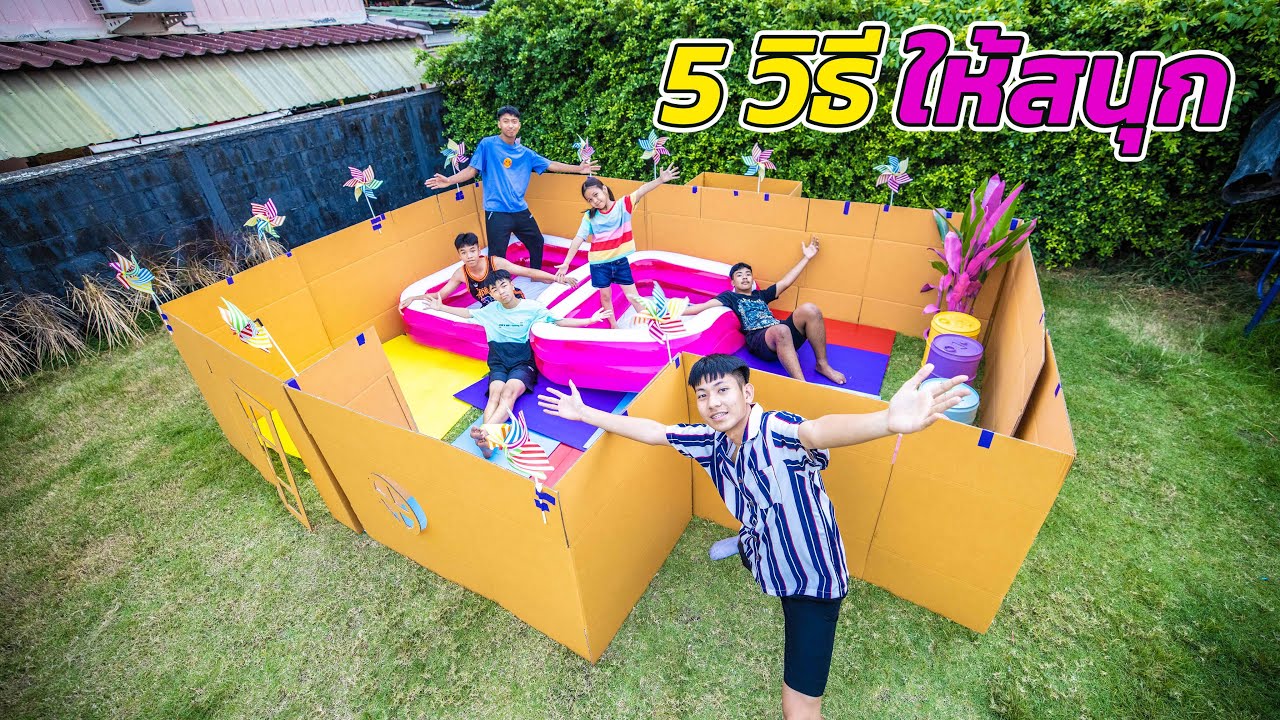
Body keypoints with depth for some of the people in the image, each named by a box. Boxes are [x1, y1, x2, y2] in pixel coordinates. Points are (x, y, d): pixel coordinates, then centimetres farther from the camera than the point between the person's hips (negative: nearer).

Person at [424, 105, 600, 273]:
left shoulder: (525, 153, 9)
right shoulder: (488, 145, -4)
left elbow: (551, 165, 11)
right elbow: (472, 169, -7)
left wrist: (578, 168, 8)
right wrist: (449, 180, -22)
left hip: (521, 210, 6)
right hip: (497, 212, -6)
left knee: (537, 243, 21)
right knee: (497, 256, -5)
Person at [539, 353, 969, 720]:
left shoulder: (776, 432, -32)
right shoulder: (712, 441, -9)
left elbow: (816, 432, -54)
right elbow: (653, 431, -1)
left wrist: (888, 422, -76)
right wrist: (584, 413, 2)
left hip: (812, 576, -8)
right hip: (771, 562, 8)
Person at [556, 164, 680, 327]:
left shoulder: (623, 205, -8)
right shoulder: (589, 217, -5)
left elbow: (641, 191, -22)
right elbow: (578, 239, -7)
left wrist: (660, 179, -36)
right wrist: (566, 263, -12)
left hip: (620, 260, -1)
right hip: (599, 263, 2)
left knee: (633, 296, 3)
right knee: (605, 296, 13)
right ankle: (613, 326, 30)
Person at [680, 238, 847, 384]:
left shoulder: (760, 295, 32)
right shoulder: (730, 296, 18)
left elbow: (785, 282, 32)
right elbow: (704, 306, 5)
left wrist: (806, 257, 34)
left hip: (783, 336, 6)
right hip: (759, 340, -6)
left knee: (809, 309, -20)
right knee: (781, 330, -41)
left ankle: (822, 365, -12)